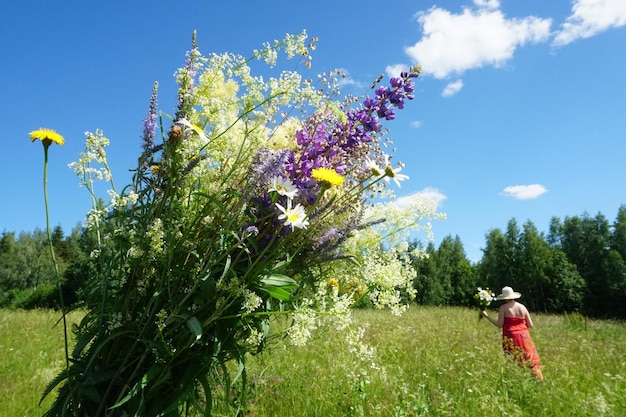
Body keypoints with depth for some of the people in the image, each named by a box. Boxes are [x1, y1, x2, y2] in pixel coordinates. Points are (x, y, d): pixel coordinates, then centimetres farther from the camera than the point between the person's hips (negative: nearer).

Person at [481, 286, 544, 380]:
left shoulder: (503, 307, -6)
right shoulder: (522, 307, 5)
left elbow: (499, 324, -10)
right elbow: (530, 325, 6)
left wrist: (486, 316, -4)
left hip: (510, 338, -3)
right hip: (524, 336, 3)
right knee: (530, 360, 12)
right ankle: (538, 379, 12)